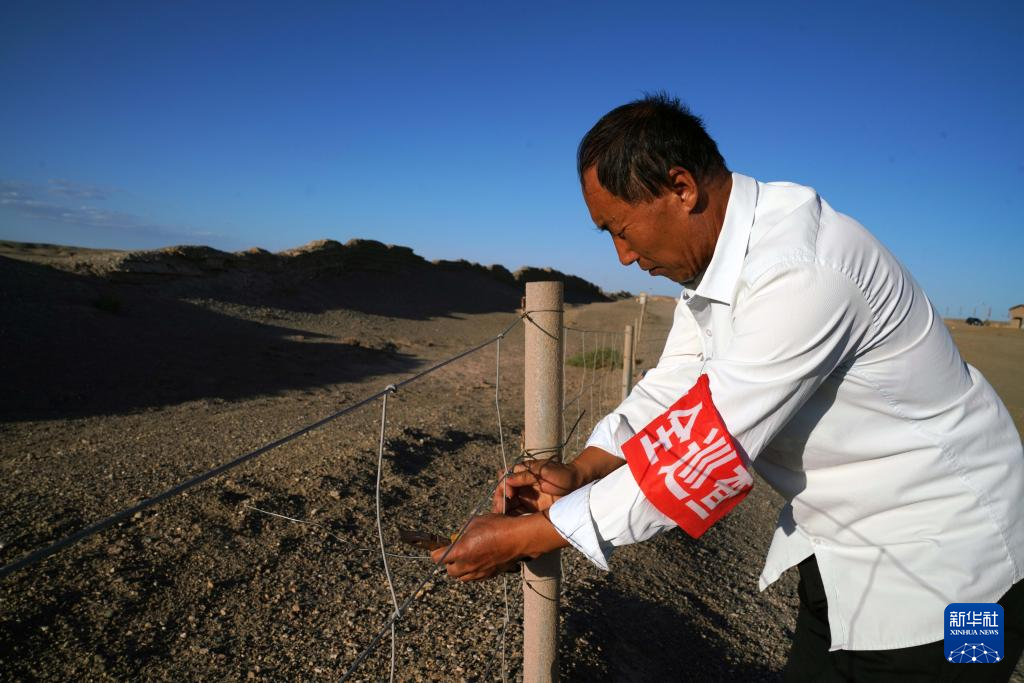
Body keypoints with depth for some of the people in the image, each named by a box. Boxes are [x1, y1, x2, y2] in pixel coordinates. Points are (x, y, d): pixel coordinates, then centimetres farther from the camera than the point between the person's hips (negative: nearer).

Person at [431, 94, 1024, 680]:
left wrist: (524, 537, -25)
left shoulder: (799, 272, -32)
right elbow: (673, 388, 0)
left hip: (934, 557, -7)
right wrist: (579, 471, -15)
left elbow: (704, 451, -33)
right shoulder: (712, 254, -4)